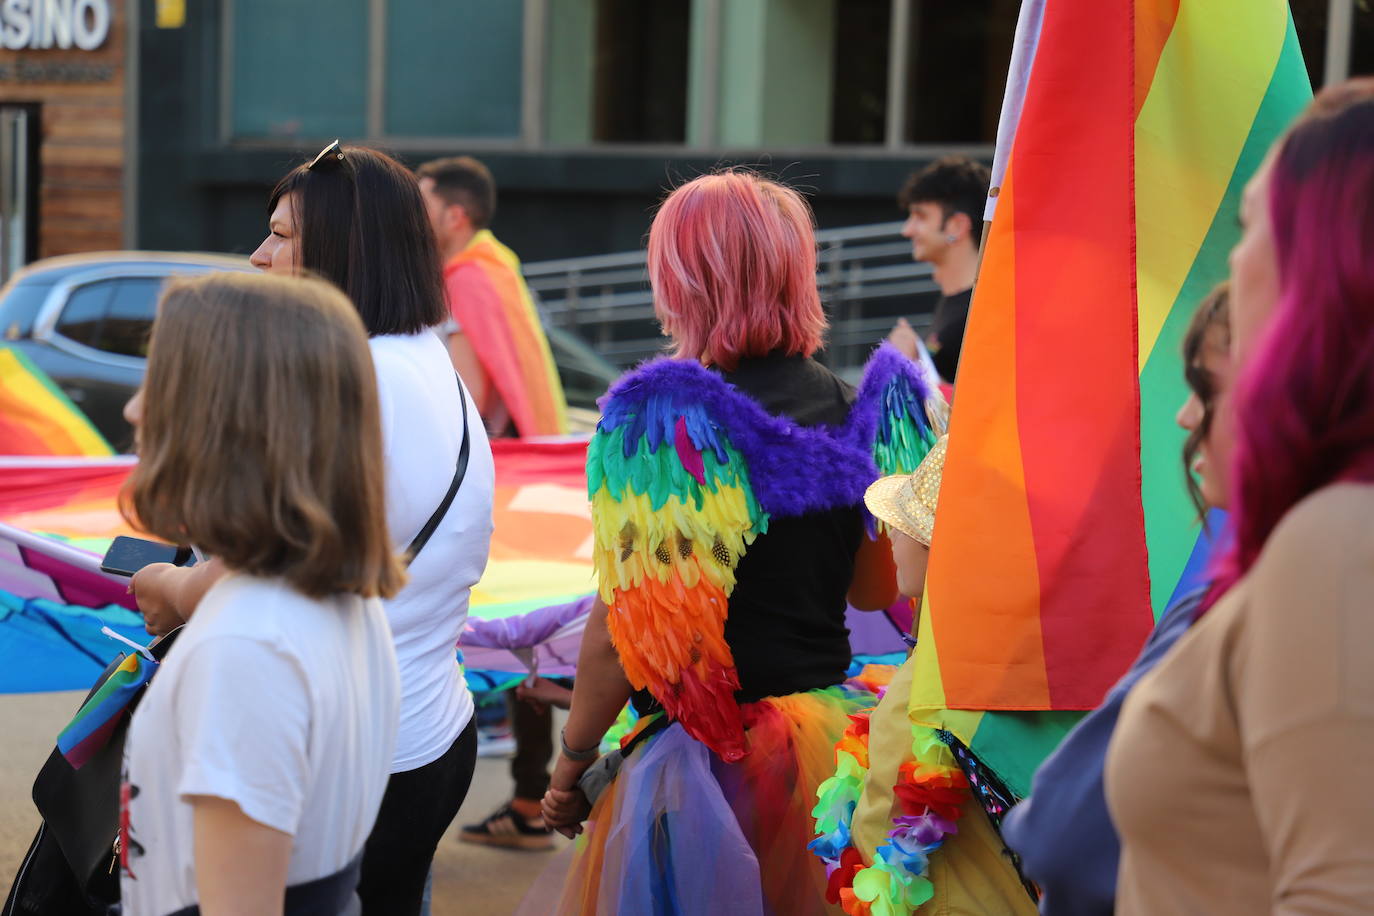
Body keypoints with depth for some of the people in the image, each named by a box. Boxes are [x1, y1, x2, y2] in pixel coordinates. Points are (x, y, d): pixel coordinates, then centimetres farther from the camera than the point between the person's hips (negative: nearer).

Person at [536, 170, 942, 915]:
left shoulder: (663, 421, -15)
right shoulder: (858, 414, 2)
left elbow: (620, 633, -15)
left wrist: (571, 760, -2)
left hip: (712, 758, -6)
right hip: (829, 732, 6)